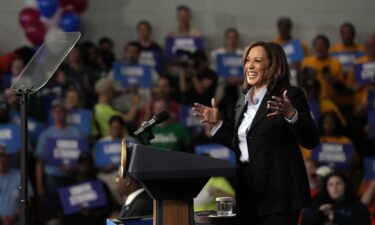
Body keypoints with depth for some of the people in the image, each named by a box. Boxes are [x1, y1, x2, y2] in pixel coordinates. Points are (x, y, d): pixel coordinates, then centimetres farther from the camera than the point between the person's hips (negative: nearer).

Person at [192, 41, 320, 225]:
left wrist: (291, 115, -29)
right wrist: (217, 124, 17)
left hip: (278, 192, -7)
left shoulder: (290, 96, -6)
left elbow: (311, 141, -14)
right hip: (249, 193, 8)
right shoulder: (243, 102, 16)